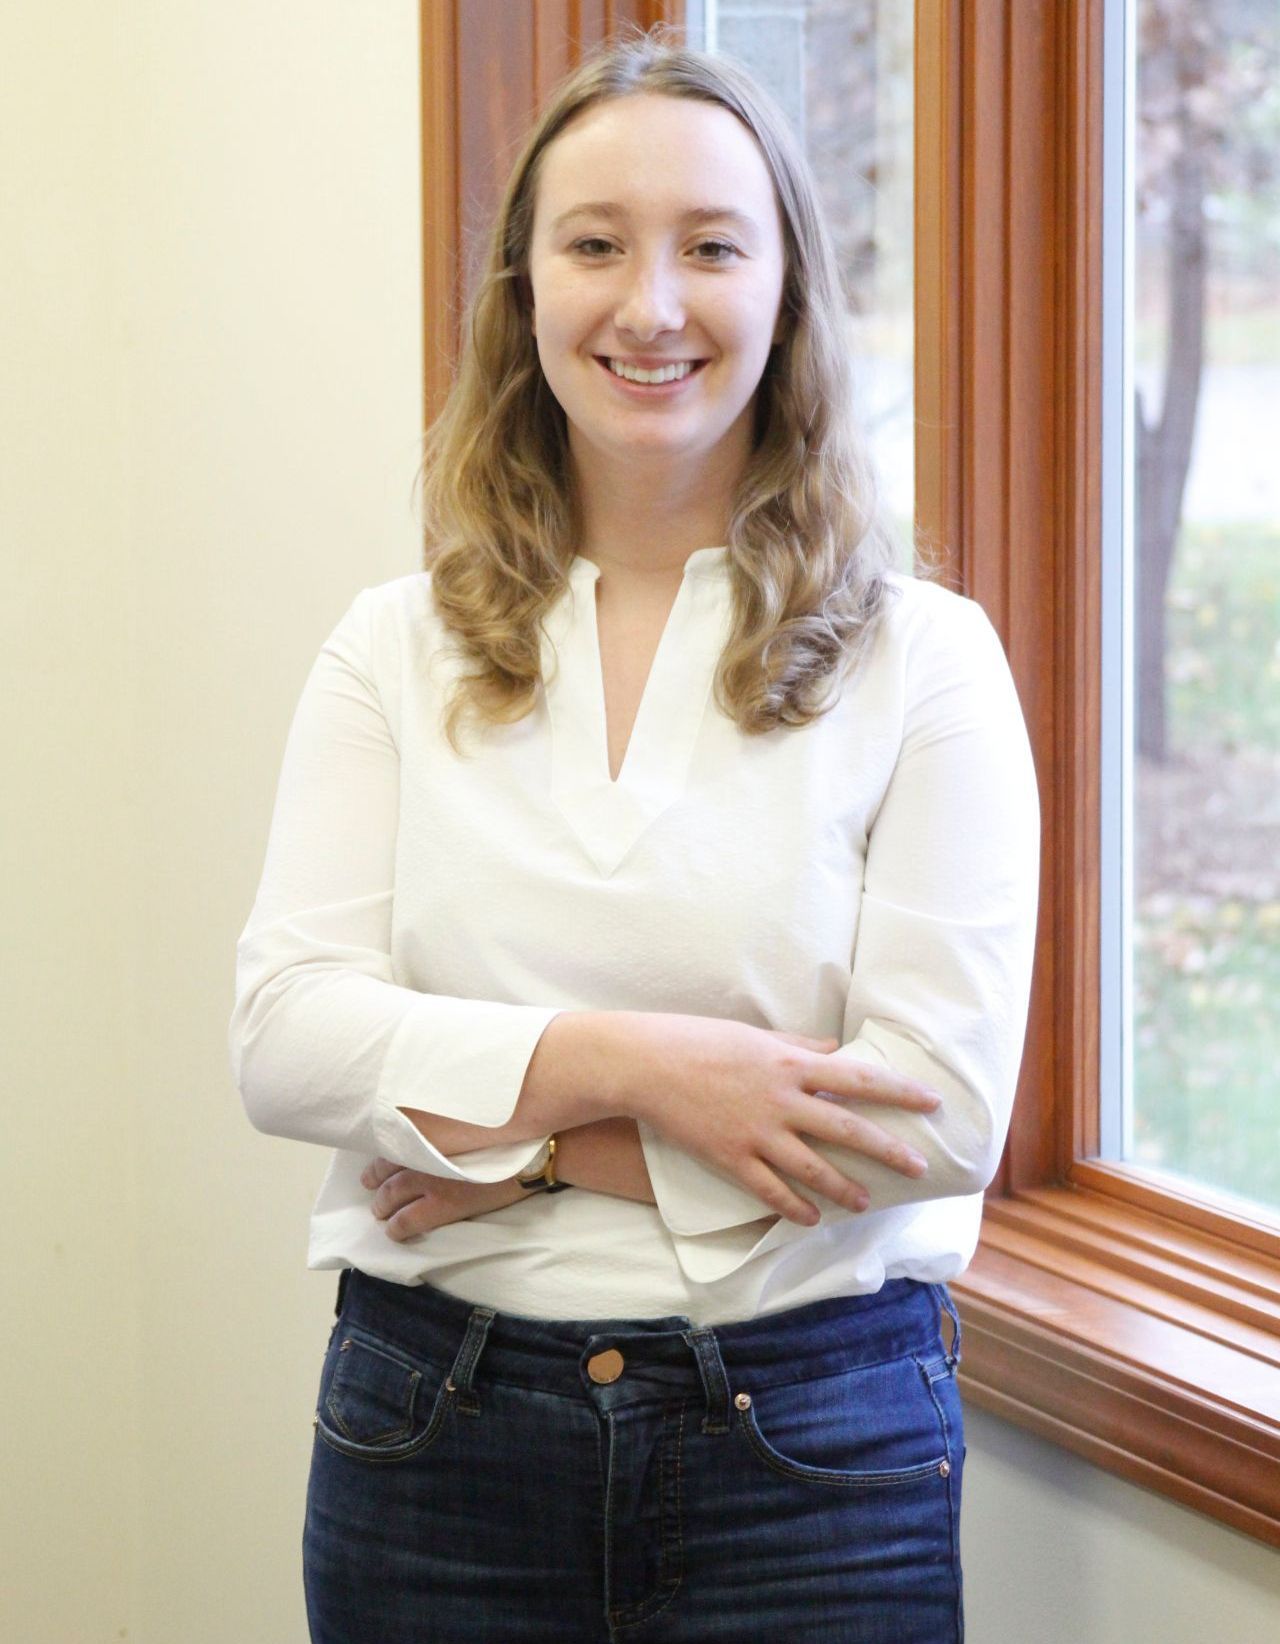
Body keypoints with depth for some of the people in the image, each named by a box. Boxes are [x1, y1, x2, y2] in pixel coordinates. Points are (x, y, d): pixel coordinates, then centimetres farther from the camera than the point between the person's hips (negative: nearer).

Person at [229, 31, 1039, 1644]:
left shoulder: (923, 657, -2)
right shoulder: (394, 652, 5)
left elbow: (939, 1112, -11)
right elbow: (282, 1037, -6)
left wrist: (514, 1139, -12)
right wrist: (626, 1062, -19)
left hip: (810, 1436, -2)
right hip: (431, 1433, 2)